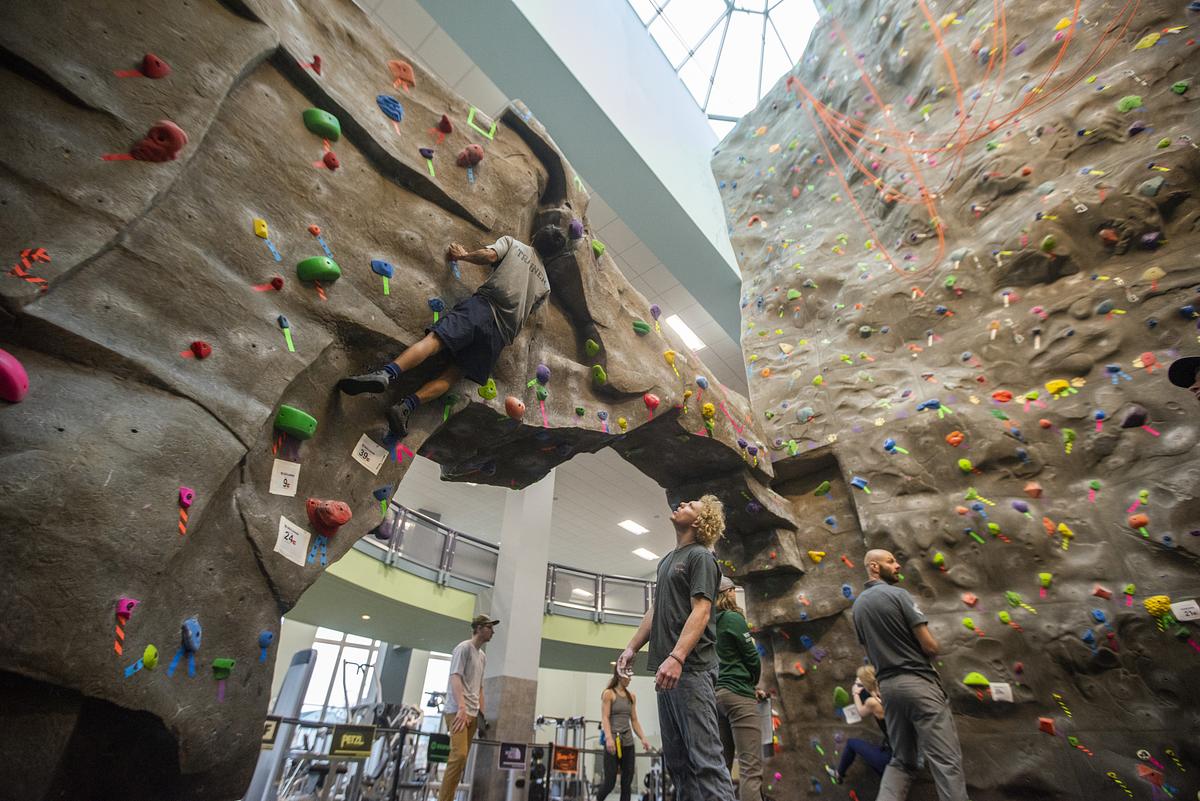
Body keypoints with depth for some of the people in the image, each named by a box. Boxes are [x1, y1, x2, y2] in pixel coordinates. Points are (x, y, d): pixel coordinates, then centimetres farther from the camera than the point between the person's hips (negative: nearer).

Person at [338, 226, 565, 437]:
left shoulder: (512, 243, 21)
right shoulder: (545, 286, 30)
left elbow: (490, 256, 1)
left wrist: (463, 255, 15)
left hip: (483, 305, -3)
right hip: (504, 331, 3)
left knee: (434, 340, -19)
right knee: (453, 373, 1)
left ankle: (386, 374, -46)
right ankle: (406, 407, -19)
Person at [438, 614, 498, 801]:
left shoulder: (483, 656, 19)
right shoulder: (464, 648, -5)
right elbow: (455, 677, -16)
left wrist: (481, 713, 17)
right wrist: (461, 707, -27)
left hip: (473, 713, 8)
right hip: (457, 711, -8)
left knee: (463, 756, 6)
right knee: (459, 754, -16)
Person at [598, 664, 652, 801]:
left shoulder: (631, 696, 12)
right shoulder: (608, 693, -4)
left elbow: (634, 720, 15)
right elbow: (605, 718, -11)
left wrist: (643, 738, 3)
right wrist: (608, 738, -25)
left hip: (628, 742, 6)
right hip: (613, 741, -6)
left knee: (627, 781, 4)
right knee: (610, 781, -4)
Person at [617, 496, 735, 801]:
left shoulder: (700, 556, -5)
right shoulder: (667, 561, 20)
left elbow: (701, 612, -16)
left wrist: (676, 657, -25)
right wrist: (632, 647, 16)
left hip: (691, 668, -9)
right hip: (668, 669, 9)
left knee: (705, 756, -9)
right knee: (676, 758, 12)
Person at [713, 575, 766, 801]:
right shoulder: (734, 618, -8)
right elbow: (752, 658, -6)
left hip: (715, 695, 8)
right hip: (738, 696, -8)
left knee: (721, 766, 13)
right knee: (751, 767, -8)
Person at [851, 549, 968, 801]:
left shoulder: (857, 605, 12)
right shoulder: (898, 594, -10)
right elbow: (930, 647, -11)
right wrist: (930, 647, 10)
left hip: (887, 685, 7)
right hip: (918, 682, -7)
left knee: (901, 761, 14)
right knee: (947, 761, -3)